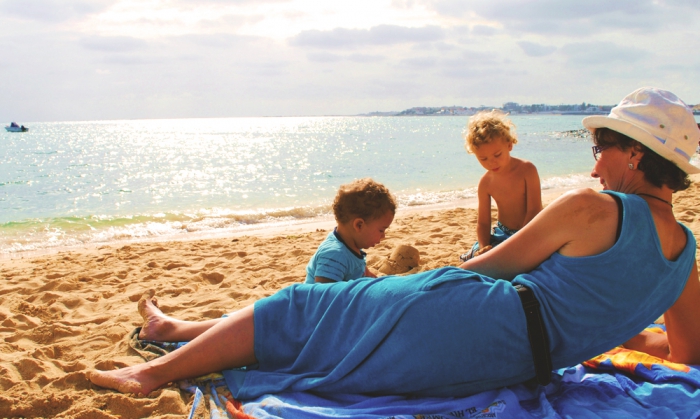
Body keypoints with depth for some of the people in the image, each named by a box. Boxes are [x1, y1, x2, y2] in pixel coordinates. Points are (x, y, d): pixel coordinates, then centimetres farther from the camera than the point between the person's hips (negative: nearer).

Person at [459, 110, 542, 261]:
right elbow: (483, 222, -2)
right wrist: (484, 247, -21)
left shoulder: (527, 170, -17)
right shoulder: (485, 183, -5)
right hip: (502, 232, 4)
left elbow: (534, 210, -18)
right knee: (478, 256, -14)